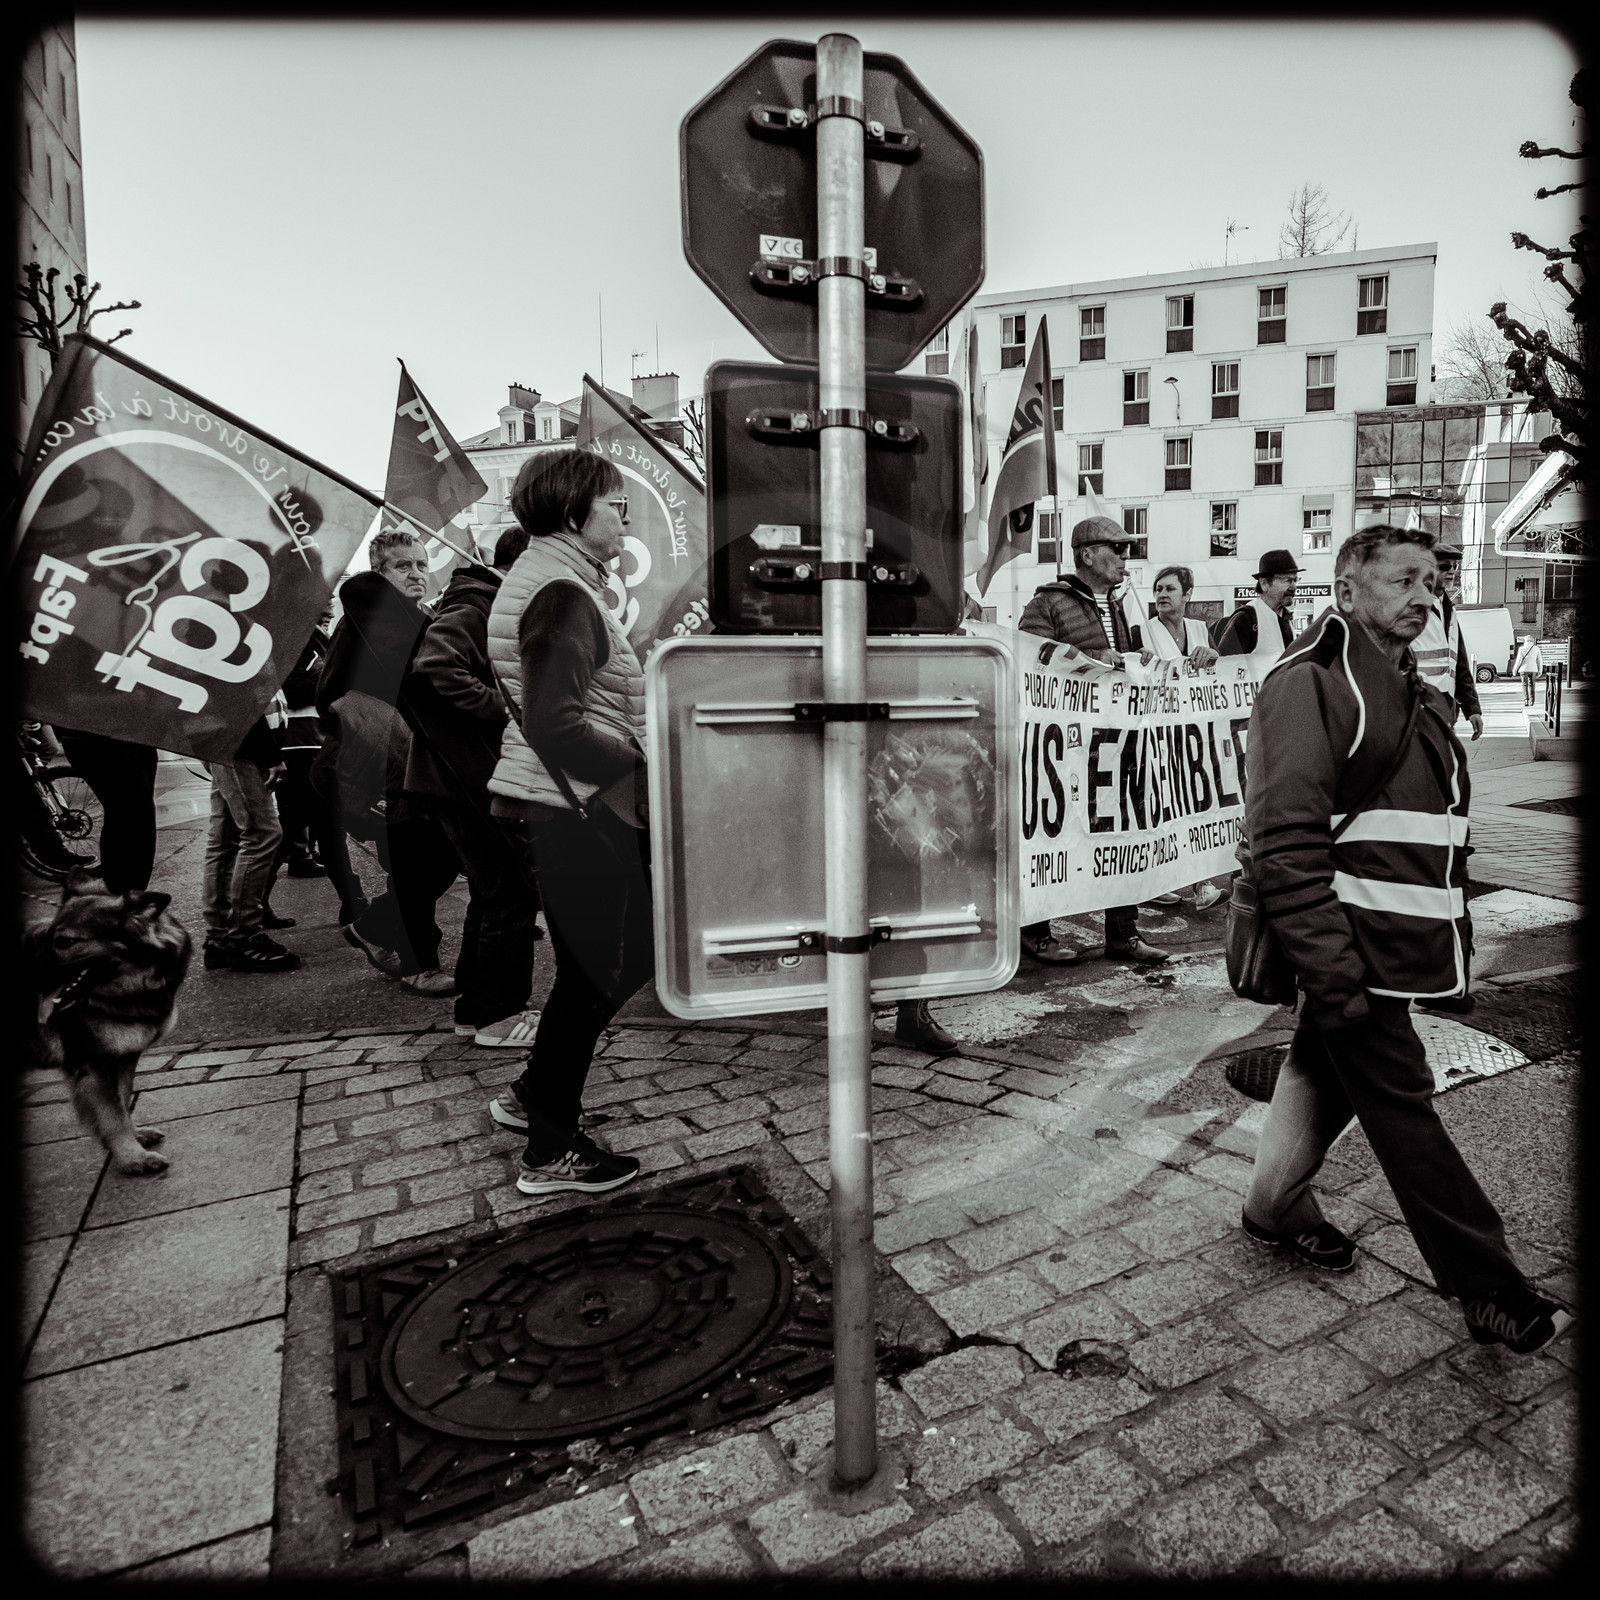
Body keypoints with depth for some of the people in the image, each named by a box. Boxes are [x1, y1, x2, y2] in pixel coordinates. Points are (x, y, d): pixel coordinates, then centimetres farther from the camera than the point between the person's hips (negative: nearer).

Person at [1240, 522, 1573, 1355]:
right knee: (1402, 1107, 2)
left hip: (1393, 942, 9)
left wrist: (1456, 928, 17)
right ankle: (1492, 1293, 15)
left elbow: (1437, 831, 23)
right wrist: (1331, 972, -23)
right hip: (1351, 944, -9)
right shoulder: (1310, 686, -15)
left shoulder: (1415, 697, 16)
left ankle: (1277, 1206, 37)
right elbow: (1286, 844, -22)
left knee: (1328, 1074, 19)